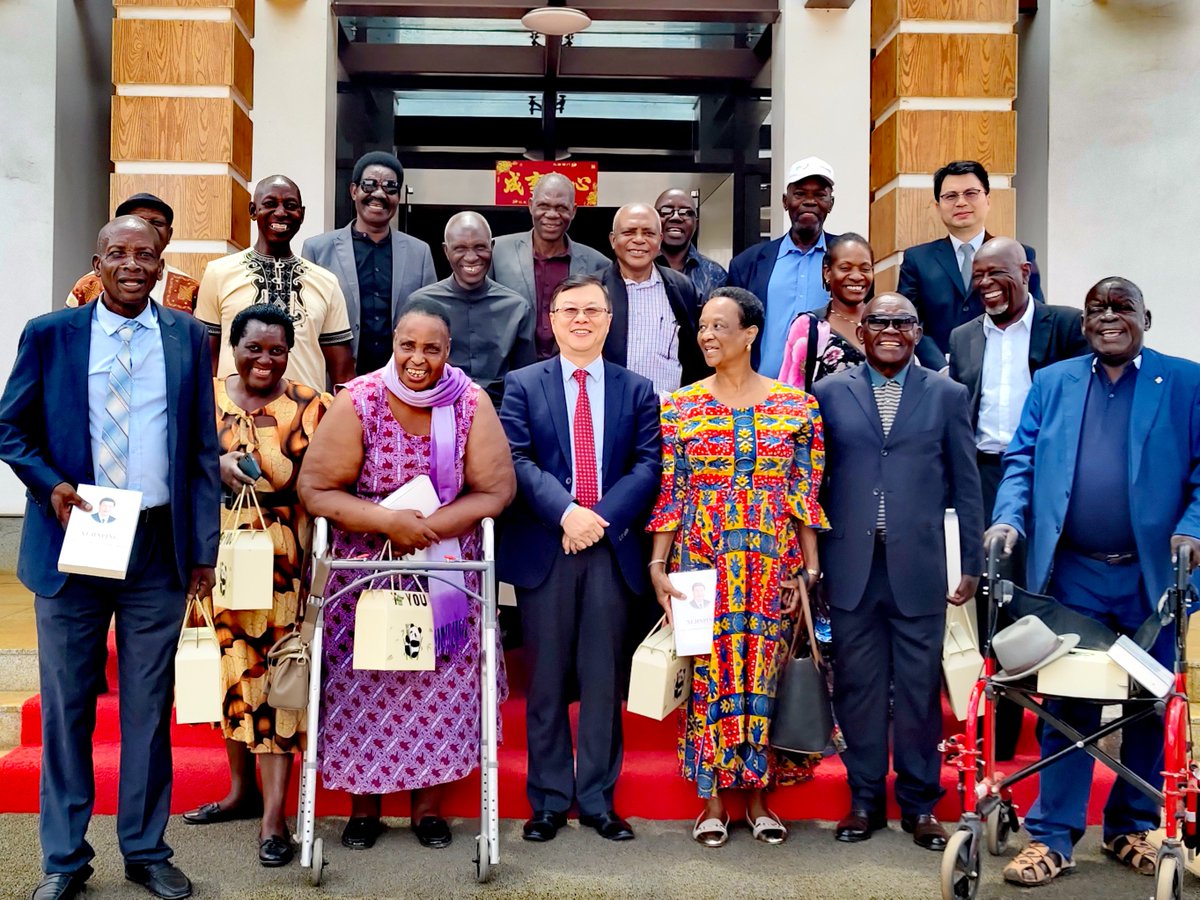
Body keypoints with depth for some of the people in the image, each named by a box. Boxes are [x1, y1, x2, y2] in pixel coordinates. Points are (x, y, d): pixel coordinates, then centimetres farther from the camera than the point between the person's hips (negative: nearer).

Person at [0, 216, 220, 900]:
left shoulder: (187, 337, 6)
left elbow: (204, 447, 6)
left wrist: (203, 548, 2)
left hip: (160, 544, 1)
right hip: (72, 538, 0)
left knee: (150, 704, 8)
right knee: (67, 704, 8)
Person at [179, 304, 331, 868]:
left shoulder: (308, 406, -2)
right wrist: (215, 465, -14)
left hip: (283, 561, -3)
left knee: (275, 672, -5)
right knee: (232, 665, 12)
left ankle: (274, 816, 0)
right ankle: (242, 788, 29)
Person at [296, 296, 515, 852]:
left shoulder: (471, 403, -10)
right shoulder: (358, 401, -13)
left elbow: (495, 490, -10)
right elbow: (316, 489, -14)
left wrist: (427, 528, -20)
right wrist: (389, 522, -24)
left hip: (448, 572, 1)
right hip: (366, 572, -1)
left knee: (441, 683, 8)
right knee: (364, 681, 7)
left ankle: (429, 801, 25)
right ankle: (363, 800, 25)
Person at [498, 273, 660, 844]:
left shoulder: (636, 390, 10)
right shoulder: (523, 385, 7)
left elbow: (648, 465, 1)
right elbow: (516, 460, -4)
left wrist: (601, 517, -13)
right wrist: (566, 511, -18)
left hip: (612, 549, 1)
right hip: (543, 550, -1)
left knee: (603, 679, 6)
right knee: (547, 680, 5)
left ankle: (598, 799, 16)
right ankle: (549, 801, 15)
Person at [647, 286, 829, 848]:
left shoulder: (796, 406, 2)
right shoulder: (680, 406, 3)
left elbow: (806, 495, 2)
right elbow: (670, 494, 2)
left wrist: (811, 569, -3)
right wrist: (658, 566, -5)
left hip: (773, 563, 0)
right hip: (702, 559, 0)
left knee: (764, 672, 6)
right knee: (708, 672, 3)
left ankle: (757, 795, 20)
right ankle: (713, 800, 15)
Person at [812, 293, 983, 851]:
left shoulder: (946, 396, 7)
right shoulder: (829, 394, 7)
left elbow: (965, 485, 8)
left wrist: (972, 564, 5)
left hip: (918, 567, 0)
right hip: (851, 567, 0)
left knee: (920, 688, 5)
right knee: (858, 686, 7)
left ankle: (920, 803, 19)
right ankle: (865, 799, 20)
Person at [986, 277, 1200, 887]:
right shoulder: (1051, 384, 9)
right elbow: (1022, 460, 7)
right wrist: (1009, 517, -9)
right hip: (1072, 577, 1)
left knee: (1150, 707, 12)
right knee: (1067, 707, 5)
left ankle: (1133, 828, 28)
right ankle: (1052, 838, 12)